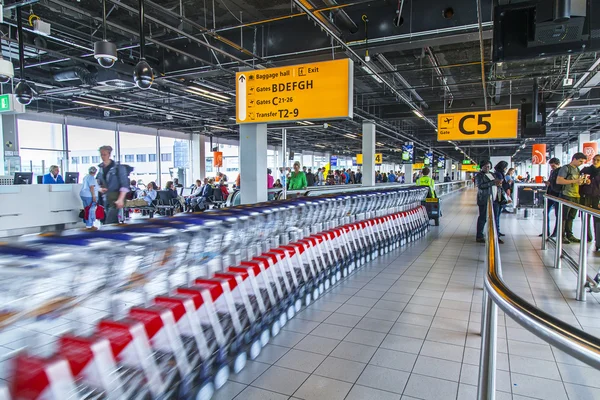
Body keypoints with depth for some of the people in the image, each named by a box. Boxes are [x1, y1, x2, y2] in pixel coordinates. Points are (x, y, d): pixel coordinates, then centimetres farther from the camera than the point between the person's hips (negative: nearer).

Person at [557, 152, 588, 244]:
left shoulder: (577, 169, 19)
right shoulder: (566, 168, -6)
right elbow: (558, 181, -17)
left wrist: (582, 182, 6)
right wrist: (575, 181, -19)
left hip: (576, 196, 8)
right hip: (567, 196, -8)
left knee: (571, 217, 11)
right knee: (564, 217, -3)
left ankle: (569, 235, 18)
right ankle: (562, 236, 1)